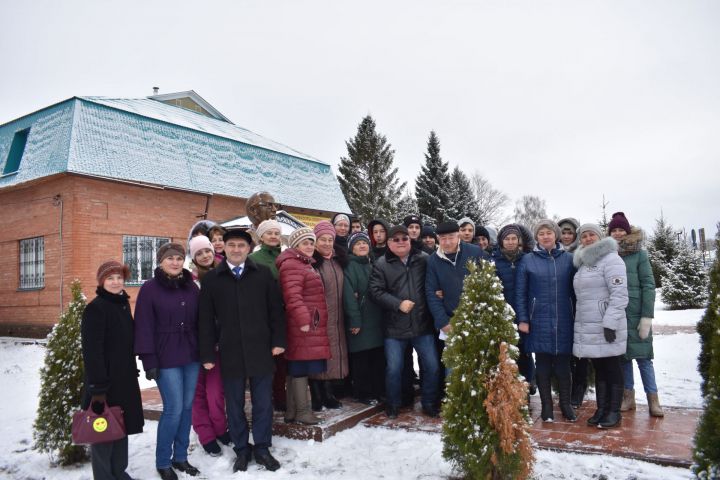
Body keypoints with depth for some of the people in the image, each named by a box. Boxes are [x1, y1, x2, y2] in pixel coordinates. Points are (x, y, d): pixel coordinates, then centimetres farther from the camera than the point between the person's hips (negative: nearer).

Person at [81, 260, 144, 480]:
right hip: (105, 380, -8)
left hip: (124, 378, 8)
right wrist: (97, 386, -22)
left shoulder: (123, 305, 10)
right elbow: (91, 350, -19)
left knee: (121, 424, 16)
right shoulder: (95, 308, -15)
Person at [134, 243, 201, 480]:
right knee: (173, 409, -4)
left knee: (187, 407, 10)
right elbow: (144, 327, -8)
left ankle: (180, 456, 25)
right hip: (166, 358, -4)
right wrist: (149, 360, -13)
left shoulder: (191, 286, 8)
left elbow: (200, 320, 10)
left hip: (191, 355, 5)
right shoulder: (149, 288, -5)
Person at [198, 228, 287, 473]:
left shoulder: (263, 273, 3)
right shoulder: (212, 278, 3)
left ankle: (262, 448, 24)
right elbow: (206, 319, 3)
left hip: (260, 349, 0)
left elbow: (275, 309, 5)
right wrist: (207, 354, -1)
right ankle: (242, 450, 26)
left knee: (263, 402, 8)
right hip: (229, 352, 0)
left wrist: (278, 340, -1)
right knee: (234, 404, 10)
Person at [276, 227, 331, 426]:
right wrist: (303, 320, -27)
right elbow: (292, 296, -22)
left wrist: (313, 321, 26)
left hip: (312, 326, 11)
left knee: (296, 369, 13)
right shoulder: (291, 264, -11)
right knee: (300, 368, -4)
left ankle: (291, 411, 19)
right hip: (303, 327, -11)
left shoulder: (306, 264, 23)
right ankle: (303, 411, 3)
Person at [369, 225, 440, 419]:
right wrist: (398, 304, -16)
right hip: (394, 327, -1)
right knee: (393, 368, 4)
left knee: (432, 366, 7)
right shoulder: (381, 264, 0)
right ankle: (393, 404, 25)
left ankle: (430, 403, 26)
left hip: (423, 325, 2)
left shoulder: (424, 259, 3)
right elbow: (376, 291, -8)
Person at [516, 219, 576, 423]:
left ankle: (566, 404, 22)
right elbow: (520, 293, 1)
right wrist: (522, 320, -4)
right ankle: (546, 405, 19)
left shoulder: (568, 259, 5)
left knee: (563, 363, 8)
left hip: (563, 321, 1)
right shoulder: (528, 260, 1)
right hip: (539, 321, -1)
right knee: (542, 364, 7)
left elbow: (574, 290, 7)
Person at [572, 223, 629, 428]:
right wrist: (579, 319, 17)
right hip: (587, 326, 8)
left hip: (606, 325, -8)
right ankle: (601, 408, 21)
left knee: (612, 367, 3)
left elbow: (619, 295, -17)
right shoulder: (584, 263, 16)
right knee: (599, 368, 13)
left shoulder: (611, 259, -9)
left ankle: (614, 411, 12)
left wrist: (610, 323, -22)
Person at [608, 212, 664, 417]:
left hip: (636, 314, -3)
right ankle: (628, 396, 18)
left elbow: (648, 285, -6)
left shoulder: (639, 254, -2)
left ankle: (653, 400, 10)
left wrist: (647, 316, -11)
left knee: (642, 356, 1)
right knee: (622, 355, 9)